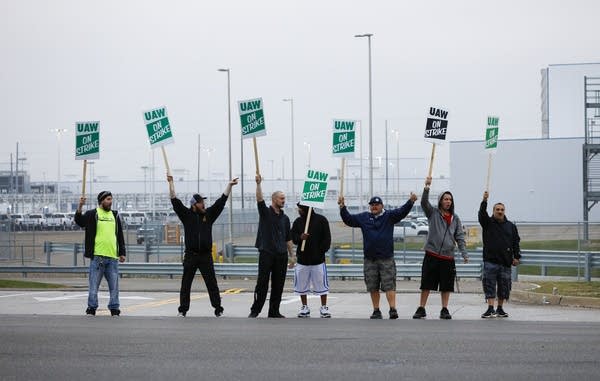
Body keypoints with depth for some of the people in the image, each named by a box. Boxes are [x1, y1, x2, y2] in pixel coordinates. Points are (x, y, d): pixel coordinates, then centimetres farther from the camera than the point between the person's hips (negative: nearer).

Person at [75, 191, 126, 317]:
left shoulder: (115, 215, 15)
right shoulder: (92, 214, 2)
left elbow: (120, 235, 18)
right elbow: (79, 221, -14)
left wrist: (122, 253, 14)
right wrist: (80, 207, -29)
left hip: (113, 256, 4)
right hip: (97, 256, -4)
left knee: (114, 285, 6)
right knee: (94, 284, -1)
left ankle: (114, 309, 13)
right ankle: (91, 309, 6)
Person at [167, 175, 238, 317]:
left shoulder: (209, 214, 8)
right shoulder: (186, 215, 2)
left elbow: (221, 201, 8)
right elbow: (175, 201, -3)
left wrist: (229, 185, 5)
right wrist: (171, 183, -9)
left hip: (206, 256, 1)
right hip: (190, 256, -1)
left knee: (212, 283, 1)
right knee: (186, 284, 3)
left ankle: (218, 309, 5)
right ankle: (183, 309, 10)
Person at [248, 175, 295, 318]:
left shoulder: (285, 218, 15)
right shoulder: (265, 212, 2)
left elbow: (288, 239, 17)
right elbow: (259, 199, -17)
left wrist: (292, 255, 13)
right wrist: (258, 184, -30)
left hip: (281, 255, 5)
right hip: (266, 253, -5)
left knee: (278, 285, 5)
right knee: (262, 283, -6)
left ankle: (274, 311, 12)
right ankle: (255, 310, 0)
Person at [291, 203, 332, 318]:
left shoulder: (321, 220, -2)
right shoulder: (297, 222, 7)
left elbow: (327, 238, -1)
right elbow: (293, 238, 4)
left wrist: (322, 251, -9)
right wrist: (300, 237, -17)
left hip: (318, 259, -3)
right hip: (302, 259, 3)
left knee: (321, 284, 0)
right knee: (302, 285, 6)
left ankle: (324, 307, 10)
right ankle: (304, 307, 18)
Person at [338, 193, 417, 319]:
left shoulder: (389, 216, 3)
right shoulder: (363, 217, 11)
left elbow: (402, 212, -8)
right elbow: (348, 219, 12)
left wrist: (411, 201, -24)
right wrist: (342, 207, 0)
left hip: (386, 258, -3)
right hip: (370, 259, 3)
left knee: (389, 285, -8)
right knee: (373, 287, 7)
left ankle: (393, 309, -11)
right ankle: (376, 311, 14)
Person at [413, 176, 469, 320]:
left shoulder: (455, 218, 10)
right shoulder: (433, 213, 3)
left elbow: (460, 237, 9)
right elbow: (424, 203, -14)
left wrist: (464, 254, -1)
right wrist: (427, 187, -27)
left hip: (448, 257, 2)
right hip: (432, 255, -2)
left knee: (446, 286, 6)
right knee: (426, 284, 1)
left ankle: (444, 310, 15)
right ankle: (421, 309, 8)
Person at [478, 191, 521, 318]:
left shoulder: (511, 226, 12)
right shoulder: (488, 223, 5)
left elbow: (516, 242, 11)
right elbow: (482, 213, -15)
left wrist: (517, 257, 2)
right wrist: (484, 201, -31)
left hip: (505, 261, 3)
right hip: (490, 261, -2)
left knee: (504, 286, 6)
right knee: (489, 285, -6)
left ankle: (500, 309, 17)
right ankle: (490, 309, -7)